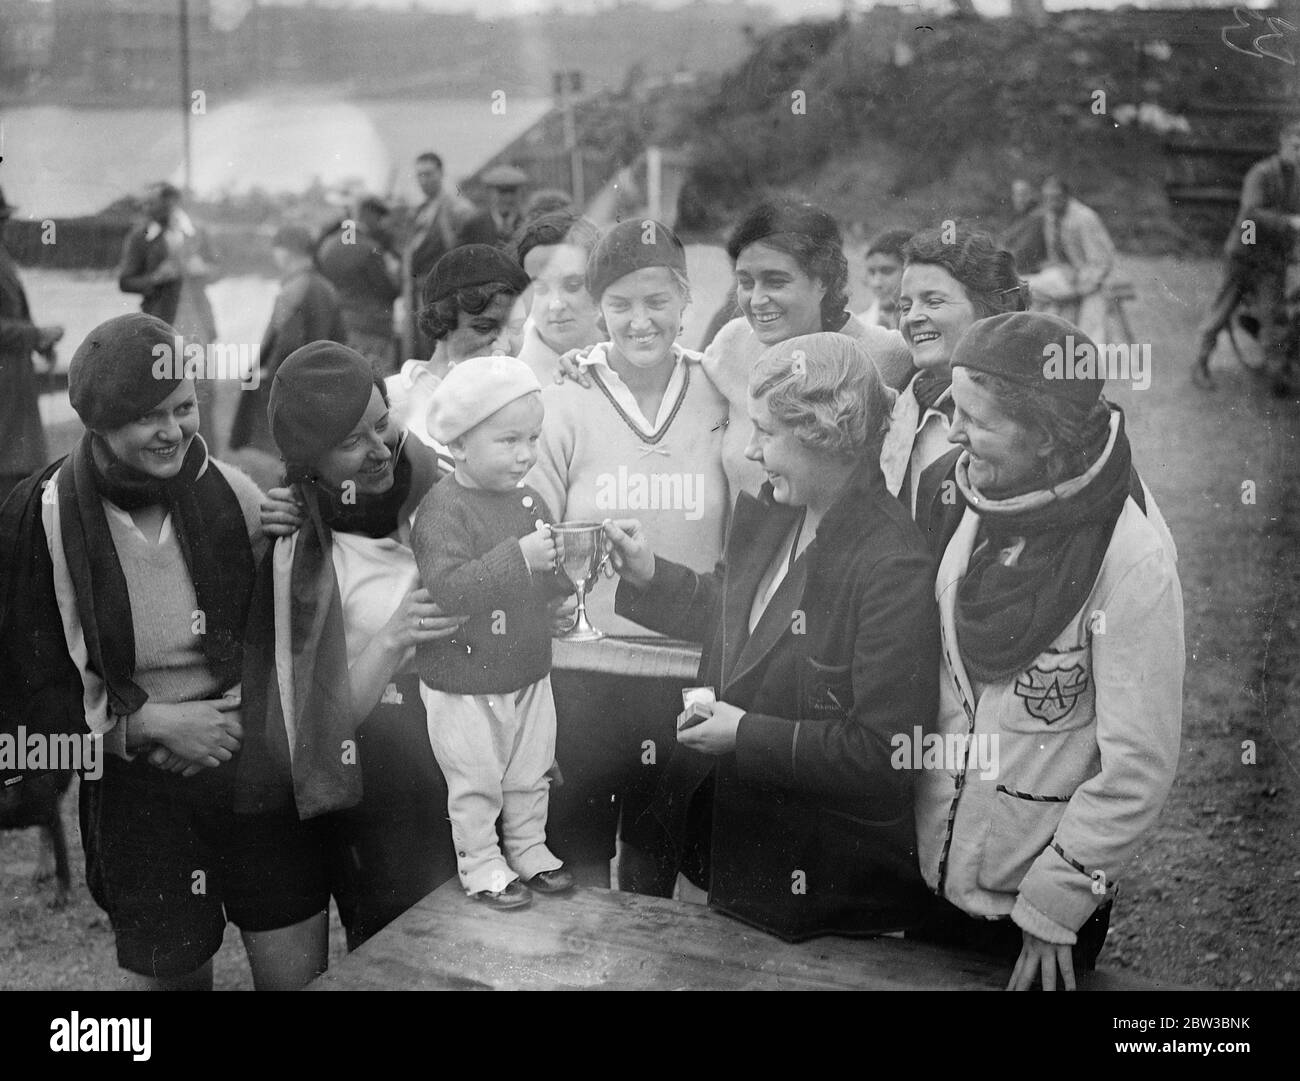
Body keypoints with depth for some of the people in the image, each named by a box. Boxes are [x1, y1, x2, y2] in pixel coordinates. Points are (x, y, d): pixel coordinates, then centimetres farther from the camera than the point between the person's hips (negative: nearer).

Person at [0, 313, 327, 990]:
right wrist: (151, 724, -14)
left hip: (261, 770, 1)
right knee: (169, 976, 11)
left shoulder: (231, 493, -5)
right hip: (136, 789, -1)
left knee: (299, 973, 4)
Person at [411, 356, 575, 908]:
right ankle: (481, 866, 27)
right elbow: (445, 590, -33)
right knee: (475, 785, 9)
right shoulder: (443, 510, -20)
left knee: (531, 775, 19)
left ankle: (529, 850, 38)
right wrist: (518, 557, -38)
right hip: (463, 685, -6)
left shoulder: (530, 501, 3)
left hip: (529, 674, 6)